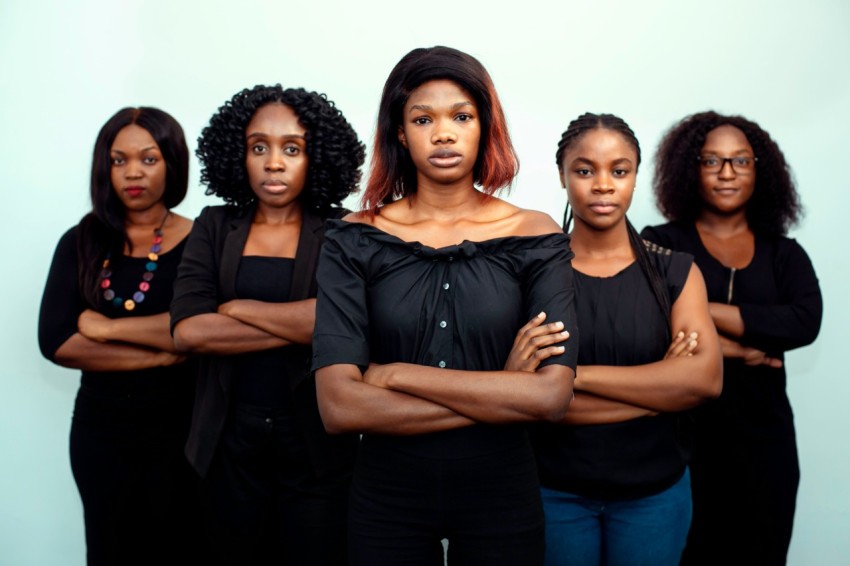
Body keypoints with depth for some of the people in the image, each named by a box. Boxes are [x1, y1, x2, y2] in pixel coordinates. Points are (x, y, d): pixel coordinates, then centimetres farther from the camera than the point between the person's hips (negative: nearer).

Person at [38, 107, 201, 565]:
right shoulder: (81, 243, 2)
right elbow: (55, 341, -8)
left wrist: (108, 327, -15)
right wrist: (163, 354, -14)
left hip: (178, 430, -3)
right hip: (100, 431, 3)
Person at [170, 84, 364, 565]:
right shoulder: (214, 227, 3)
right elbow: (188, 330, -10)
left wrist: (238, 308, -12)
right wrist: (303, 325, -15)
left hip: (317, 442, -2)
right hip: (230, 442, 2)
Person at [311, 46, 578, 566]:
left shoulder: (535, 237, -5)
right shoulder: (356, 241, -7)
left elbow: (553, 395, -16)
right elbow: (339, 406, -17)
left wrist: (399, 375, -16)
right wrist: (501, 399, -16)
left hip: (500, 496, 1)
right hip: (387, 497, 0)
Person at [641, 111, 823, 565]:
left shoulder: (784, 254, 10)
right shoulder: (660, 244, 0)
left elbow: (806, 322, -10)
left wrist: (702, 311, -14)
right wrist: (733, 348, -14)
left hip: (764, 442, 3)